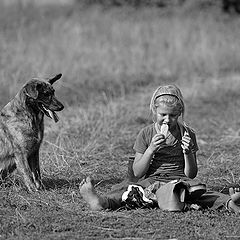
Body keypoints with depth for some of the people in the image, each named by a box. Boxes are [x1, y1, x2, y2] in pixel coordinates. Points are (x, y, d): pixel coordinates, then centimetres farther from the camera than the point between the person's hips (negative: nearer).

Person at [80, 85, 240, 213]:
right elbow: (137, 173, 2)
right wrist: (151, 149, -12)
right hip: (151, 181, 0)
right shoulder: (146, 134, 8)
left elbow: (191, 174, 8)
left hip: (179, 180, 0)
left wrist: (188, 153, -11)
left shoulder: (187, 134, 9)